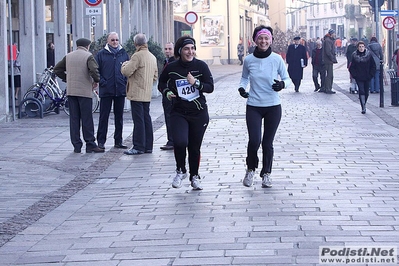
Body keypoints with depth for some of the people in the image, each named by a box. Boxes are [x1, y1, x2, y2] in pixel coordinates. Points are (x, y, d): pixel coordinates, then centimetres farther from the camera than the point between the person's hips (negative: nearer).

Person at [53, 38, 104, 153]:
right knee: (87, 119, -1)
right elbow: (93, 70, -20)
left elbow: (57, 69, 15)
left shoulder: (68, 56, 12)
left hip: (71, 91, 5)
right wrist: (96, 80, -3)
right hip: (85, 91, -5)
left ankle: (76, 146, 6)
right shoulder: (88, 56, -5)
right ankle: (90, 145, 1)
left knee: (74, 119, 7)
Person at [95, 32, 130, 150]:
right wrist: (102, 82, -9)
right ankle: (101, 141, 4)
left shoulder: (123, 54, 10)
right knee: (104, 116, -1)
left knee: (119, 116, 9)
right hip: (106, 90, -3)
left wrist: (125, 82, 2)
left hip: (120, 90, 3)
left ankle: (118, 140, 17)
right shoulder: (101, 54, 1)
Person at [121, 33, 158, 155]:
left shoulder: (137, 56, -15)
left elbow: (126, 72, -18)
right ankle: (148, 146, 15)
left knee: (138, 120, -6)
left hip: (137, 93, -8)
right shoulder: (152, 57, 12)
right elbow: (155, 76, 18)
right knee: (146, 119, 11)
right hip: (147, 93, 8)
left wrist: (124, 65, 2)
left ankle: (138, 147, -5)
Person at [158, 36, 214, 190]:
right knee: (180, 142, -20)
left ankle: (194, 176, 28)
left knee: (195, 147, 7)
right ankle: (180, 171, 6)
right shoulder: (171, 68, -2)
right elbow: (161, 83, 15)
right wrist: (167, 92, -6)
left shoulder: (201, 66, -4)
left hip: (199, 114, 1)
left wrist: (196, 83, -20)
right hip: (179, 113, -1)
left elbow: (210, 87, -3)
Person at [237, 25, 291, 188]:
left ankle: (266, 173, 26)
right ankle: (251, 169, 15)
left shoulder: (277, 59, -6)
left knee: (268, 143, 6)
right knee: (254, 141, -12)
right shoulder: (248, 60, -3)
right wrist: (241, 87, -5)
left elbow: (287, 79, 3)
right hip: (253, 107, 0)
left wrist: (282, 84, -19)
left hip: (273, 107, 0)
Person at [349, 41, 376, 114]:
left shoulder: (369, 55, 0)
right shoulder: (354, 56, -1)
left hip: (367, 78, 2)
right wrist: (354, 75, -6)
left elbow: (373, 66, 5)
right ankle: (363, 108, -14)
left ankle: (363, 105, 27)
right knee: (361, 91, -13)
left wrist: (371, 75, -3)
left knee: (366, 92, 7)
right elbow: (351, 67, 4)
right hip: (359, 78, -2)